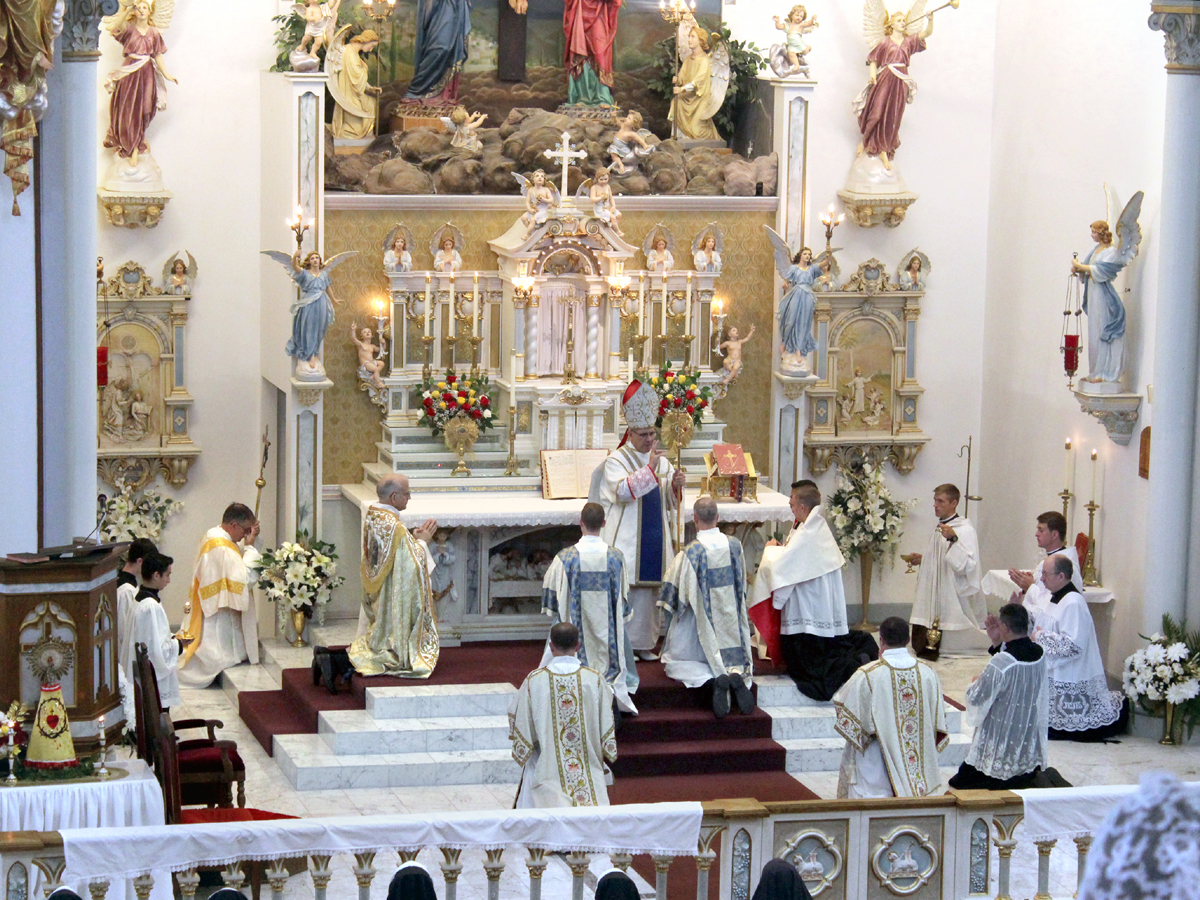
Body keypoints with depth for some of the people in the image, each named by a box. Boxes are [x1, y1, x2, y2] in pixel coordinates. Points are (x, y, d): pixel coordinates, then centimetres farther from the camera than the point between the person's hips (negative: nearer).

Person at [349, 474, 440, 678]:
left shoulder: (371, 515, 3)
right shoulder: (395, 528, -26)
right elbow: (412, 566, -20)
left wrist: (413, 537, 8)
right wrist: (422, 541, -4)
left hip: (374, 601, 9)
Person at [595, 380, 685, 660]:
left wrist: (675, 485, -9)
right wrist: (650, 469, -24)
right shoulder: (617, 460, -5)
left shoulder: (660, 459, 13)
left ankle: (643, 642, 13)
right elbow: (623, 491, -22)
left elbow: (669, 501, 14)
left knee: (649, 587, 6)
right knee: (624, 587, -6)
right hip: (626, 538, -5)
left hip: (653, 537, 6)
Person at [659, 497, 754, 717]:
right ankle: (736, 674, -12)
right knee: (734, 657, 26)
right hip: (731, 618, 4)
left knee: (675, 663, 12)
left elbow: (677, 591, -15)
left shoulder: (690, 552, -20)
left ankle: (715, 678, -17)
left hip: (701, 621, -4)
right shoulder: (734, 545, -5)